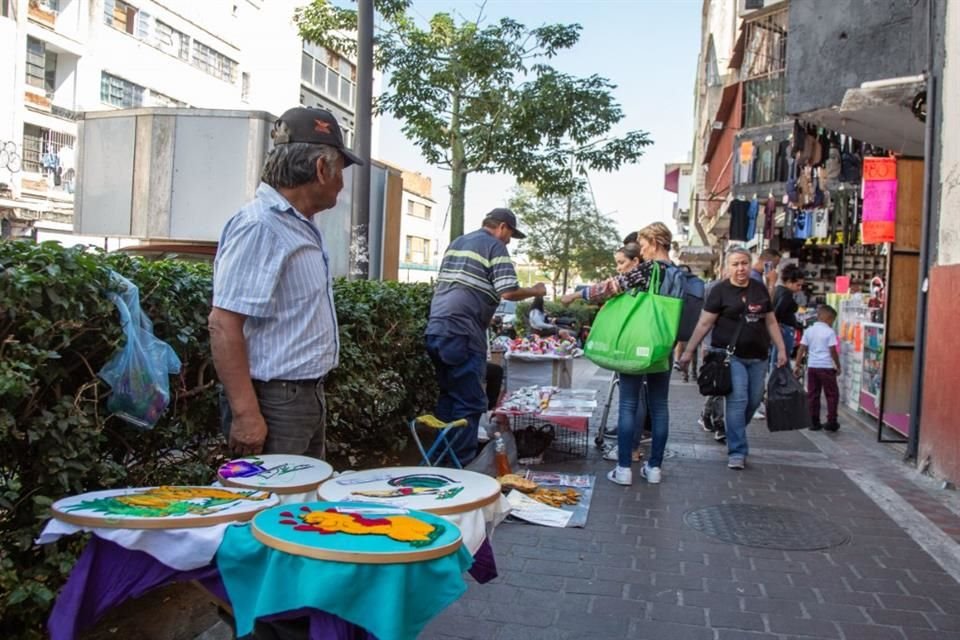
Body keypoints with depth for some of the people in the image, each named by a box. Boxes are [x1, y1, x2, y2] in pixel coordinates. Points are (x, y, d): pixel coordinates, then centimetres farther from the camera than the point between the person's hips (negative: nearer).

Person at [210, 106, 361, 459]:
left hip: (308, 397, 10)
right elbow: (223, 326, -22)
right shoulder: (258, 226, -18)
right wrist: (246, 413, -24)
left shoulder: (301, 227, 11)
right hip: (274, 400, -10)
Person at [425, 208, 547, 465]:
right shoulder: (495, 246, -1)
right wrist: (535, 291, 7)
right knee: (470, 402, -1)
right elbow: (508, 292, -10)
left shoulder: (457, 242, 22)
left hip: (435, 329, 8)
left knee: (449, 396, 18)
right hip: (461, 334, -8)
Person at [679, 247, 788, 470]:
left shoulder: (760, 289, 10)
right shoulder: (720, 291, -4)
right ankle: (737, 452, -5)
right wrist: (689, 351, -9)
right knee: (737, 401, -11)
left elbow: (771, 321, 16)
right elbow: (704, 323, -6)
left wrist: (781, 349, 11)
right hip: (731, 355, -5)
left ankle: (732, 434, 34)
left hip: (758, 356, 5)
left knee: (754, 401, 10)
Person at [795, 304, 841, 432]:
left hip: (812, 366, 5)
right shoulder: (830, 332, -7)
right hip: (826, 367, -5)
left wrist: (797, 365, 8)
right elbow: (833, 351, -9)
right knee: (832, 395, 7)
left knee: (812, 395, 8)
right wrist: (838, 366, 1)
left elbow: (802, 349, 5)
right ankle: (831, 422, 7)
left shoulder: (809, 331, 7)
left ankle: (814, 422, 10)